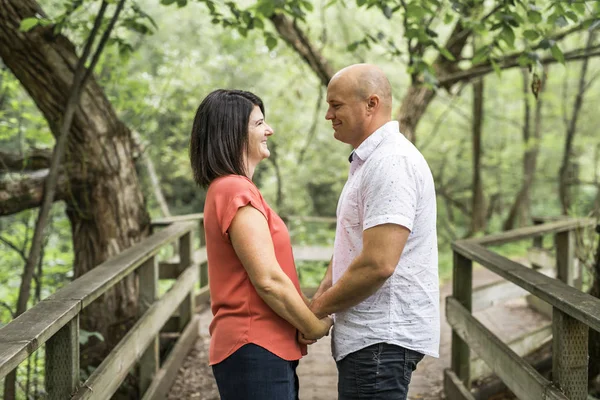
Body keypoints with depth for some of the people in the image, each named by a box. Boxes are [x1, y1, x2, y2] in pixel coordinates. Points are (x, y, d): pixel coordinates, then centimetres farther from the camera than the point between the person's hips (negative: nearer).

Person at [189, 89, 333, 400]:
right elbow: (268, 280, -20)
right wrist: (315, 327, -7)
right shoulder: (237, 192, -15)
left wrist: (307, 320, 7)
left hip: (253, 346, 10)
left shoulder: (224, 189, 16)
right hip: (256, 350, -10)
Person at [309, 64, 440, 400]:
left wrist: (319, 307, -12)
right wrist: (319, 297, 6)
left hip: (382, 338, -10)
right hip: (370, 334, 10)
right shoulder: (367, 161, 18)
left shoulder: (392, 162, -18)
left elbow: (378, 263, -26)